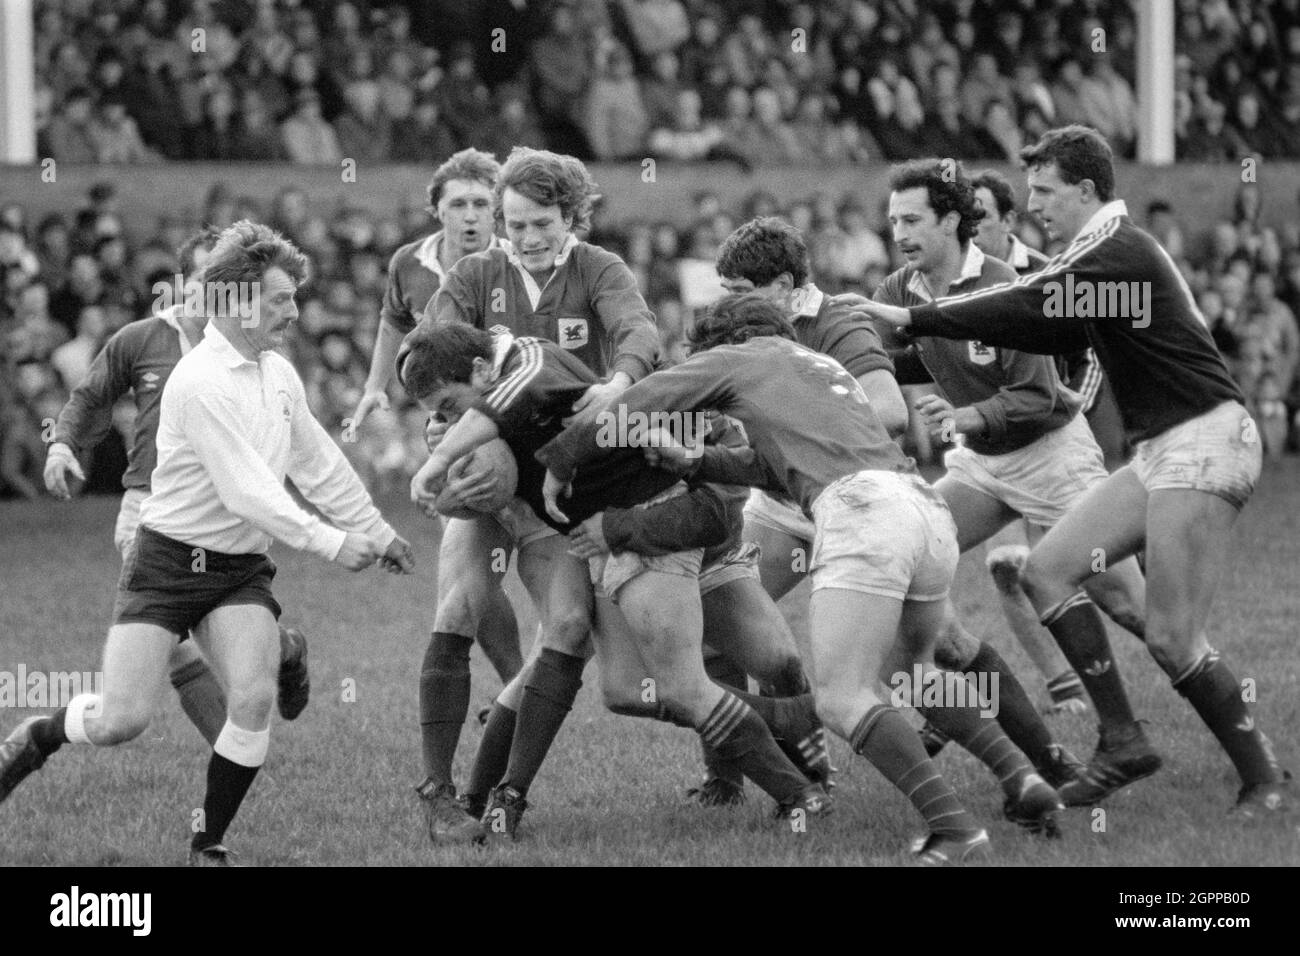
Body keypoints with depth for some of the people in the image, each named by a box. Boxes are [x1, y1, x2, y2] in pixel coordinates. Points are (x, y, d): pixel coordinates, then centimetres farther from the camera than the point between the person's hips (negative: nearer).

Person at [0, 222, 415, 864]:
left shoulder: (278, 373, 7)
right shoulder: (202, 381, -20)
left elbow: (319, 464, 21)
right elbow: (246, 492, -23)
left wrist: (375, 532, 25)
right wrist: (329, 544, -20)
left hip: (240, 567, 6)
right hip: (169, 560, -6)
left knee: (253, 700, -15)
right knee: (121, 721, -11)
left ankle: (208, 846, -1)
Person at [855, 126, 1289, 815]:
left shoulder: (1118, 252, -14)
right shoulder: (1110, 253, 17)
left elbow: (1029, 309, -21)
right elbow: (1058, 333, 21)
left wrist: (911, 318, -18)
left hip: (1203, 442, -10)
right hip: (1159, 451, 10)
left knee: (1171, 640, -13)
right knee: (1047, 569, 2)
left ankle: (1265, 781, -1)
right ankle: (1122, 741, 3)